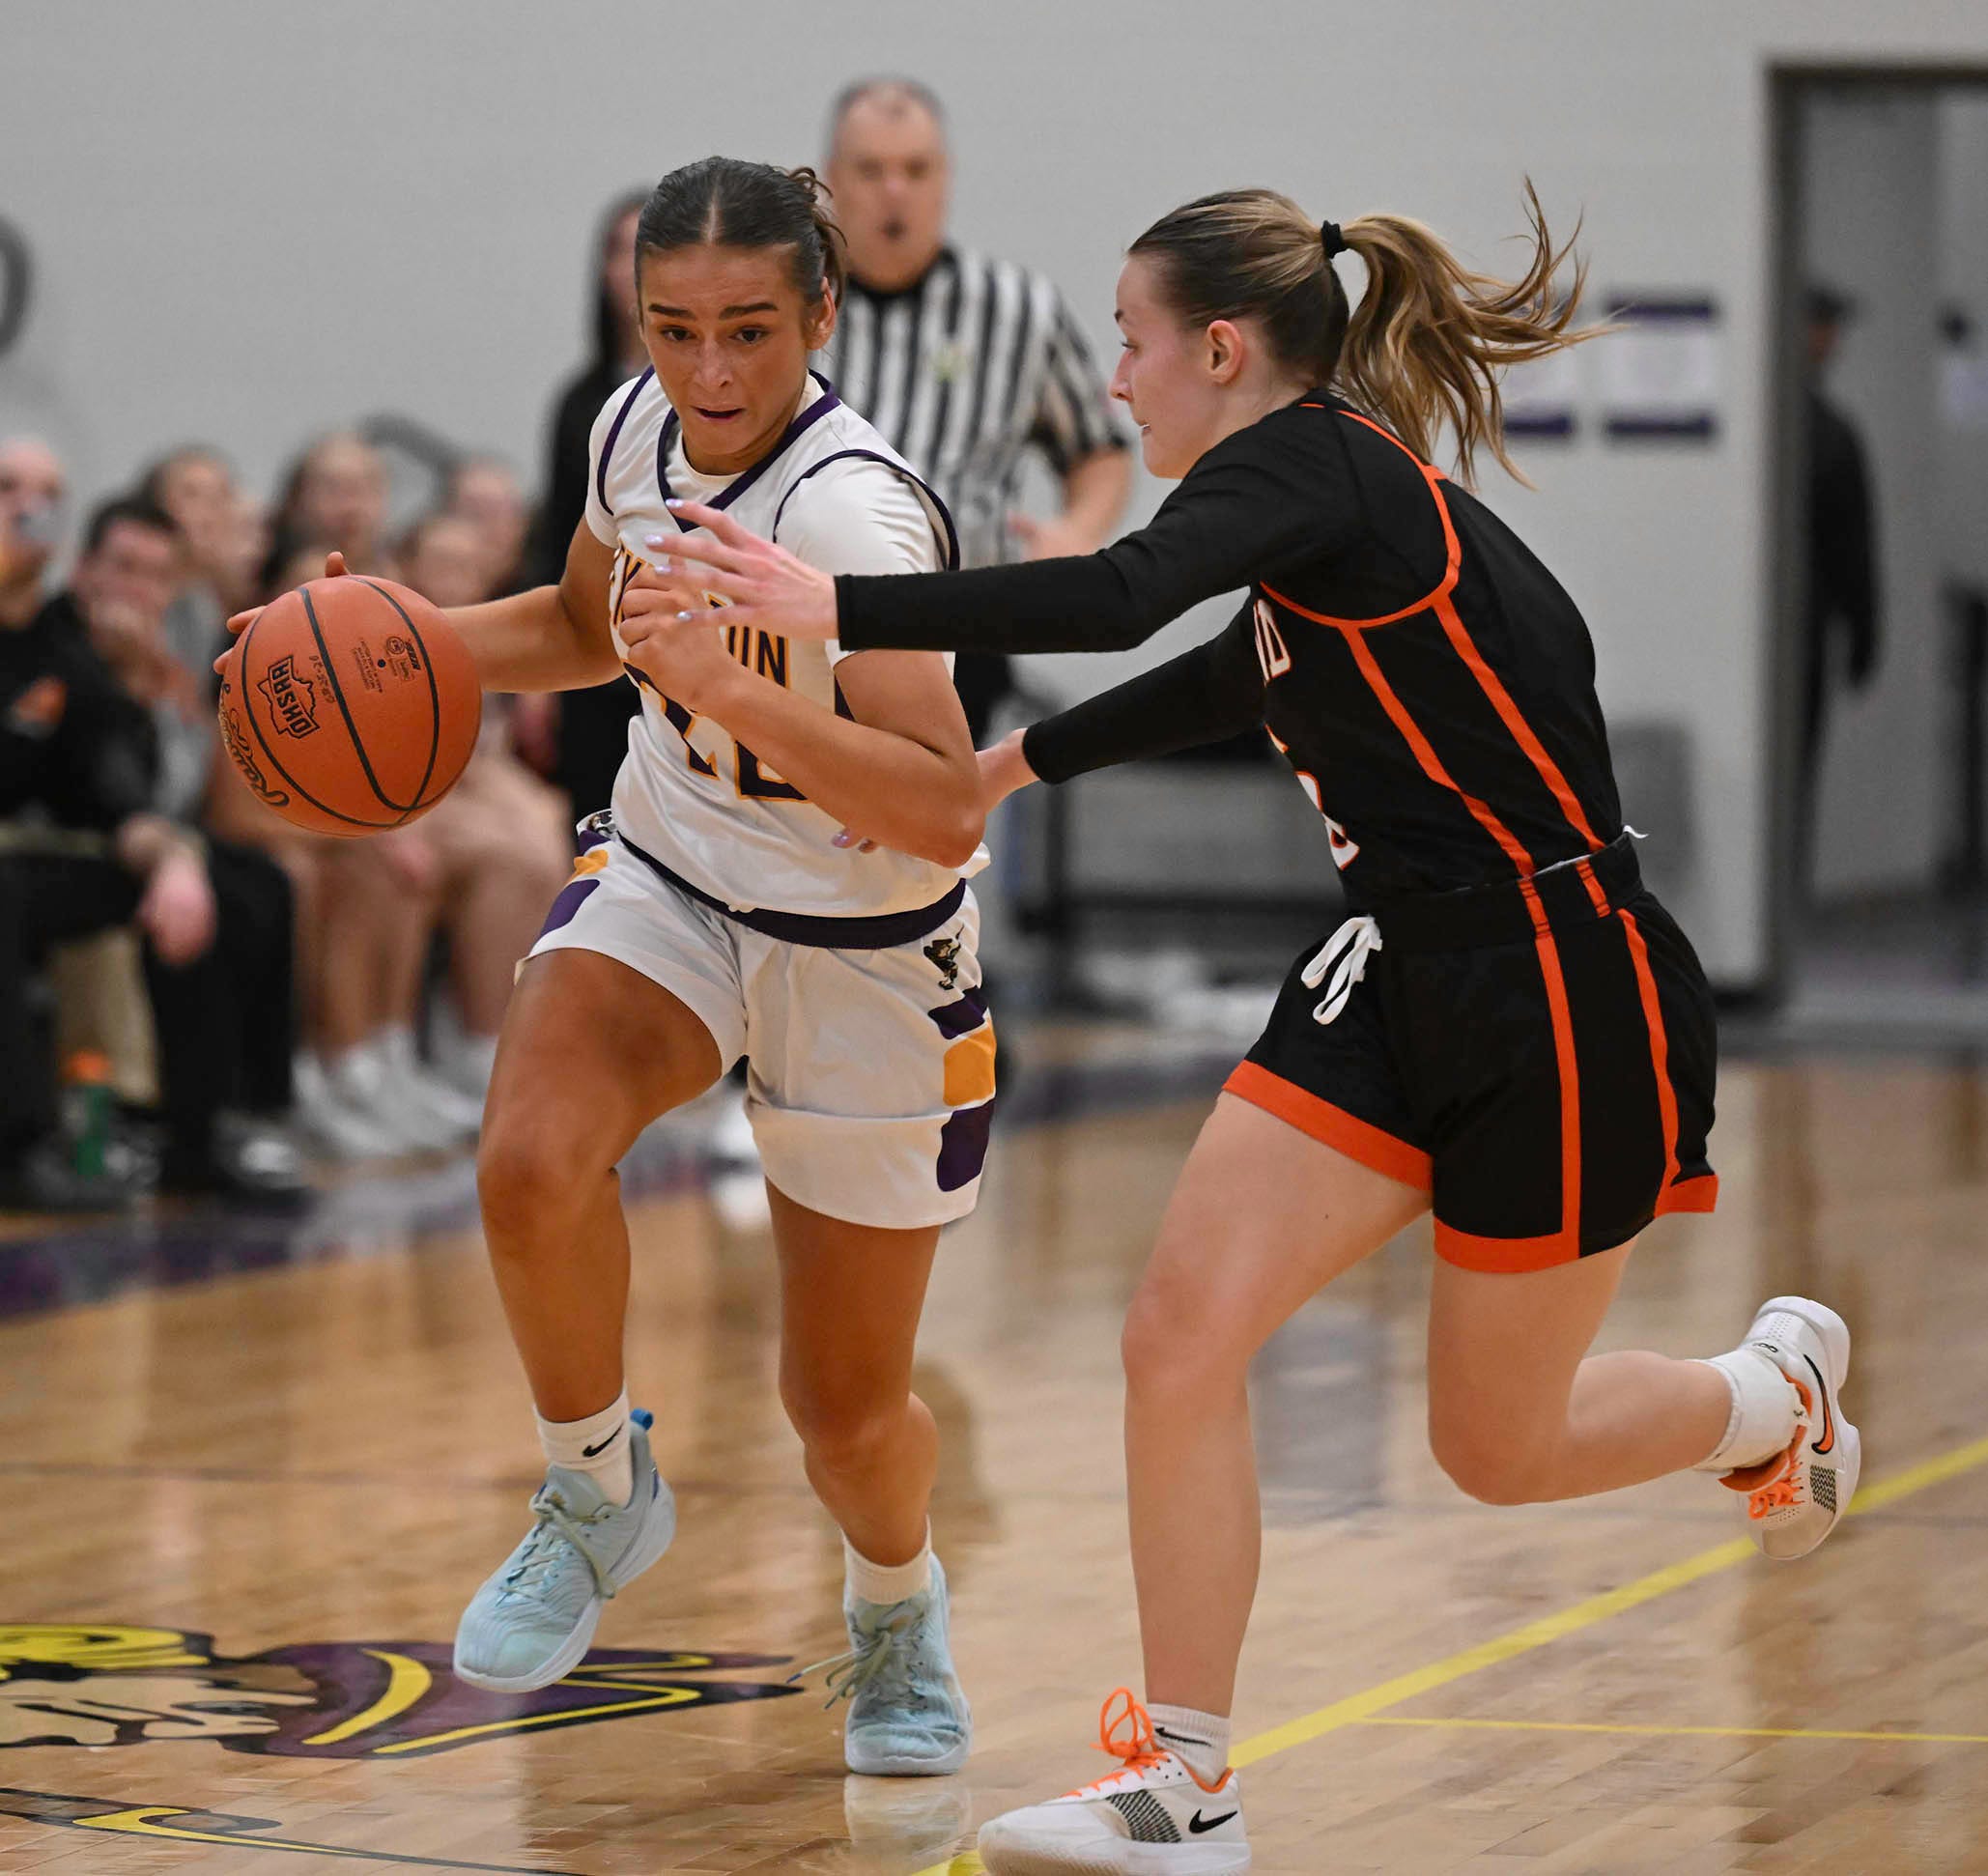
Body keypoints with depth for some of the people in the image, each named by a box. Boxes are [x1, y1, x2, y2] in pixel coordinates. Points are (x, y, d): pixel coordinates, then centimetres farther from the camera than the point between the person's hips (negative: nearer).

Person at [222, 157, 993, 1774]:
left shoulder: (852, 509, -30)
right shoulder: (638, 429, -8)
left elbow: (948, 813, -38)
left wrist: (732, 686, -47)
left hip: (863, 954, -4)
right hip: (669, 871, 5)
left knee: (847, 1413, 4)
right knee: (531, 1164, -28)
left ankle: (899, 1606, 40)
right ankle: (599, 1497, -2)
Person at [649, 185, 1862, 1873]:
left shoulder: (1310, 463, -17)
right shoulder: (1339, 493, 11)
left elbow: (1116, 599, -37)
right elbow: (1227, 679, 32)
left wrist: (831, 608, -39)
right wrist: (1003, 768, 40)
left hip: (1564, 1003, -9)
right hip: (1404, 973, 9)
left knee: (1498, 1452, 7)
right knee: (1181, 1336, -4)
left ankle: (1782, 1388, 37)